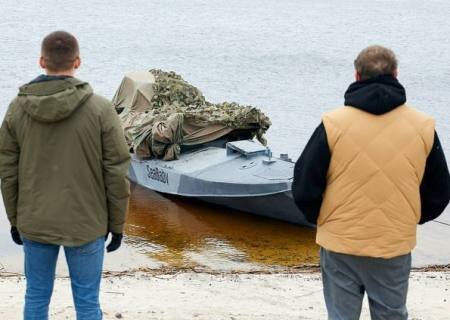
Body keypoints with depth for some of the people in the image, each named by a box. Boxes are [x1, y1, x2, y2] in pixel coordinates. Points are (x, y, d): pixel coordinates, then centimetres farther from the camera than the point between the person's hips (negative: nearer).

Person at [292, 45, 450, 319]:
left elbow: (305, 186, -6)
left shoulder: (333, 124, -11)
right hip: (396, 245, 2)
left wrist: (321, 220, 13)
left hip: (341, 244, -1)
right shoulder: (424, 127, -3)